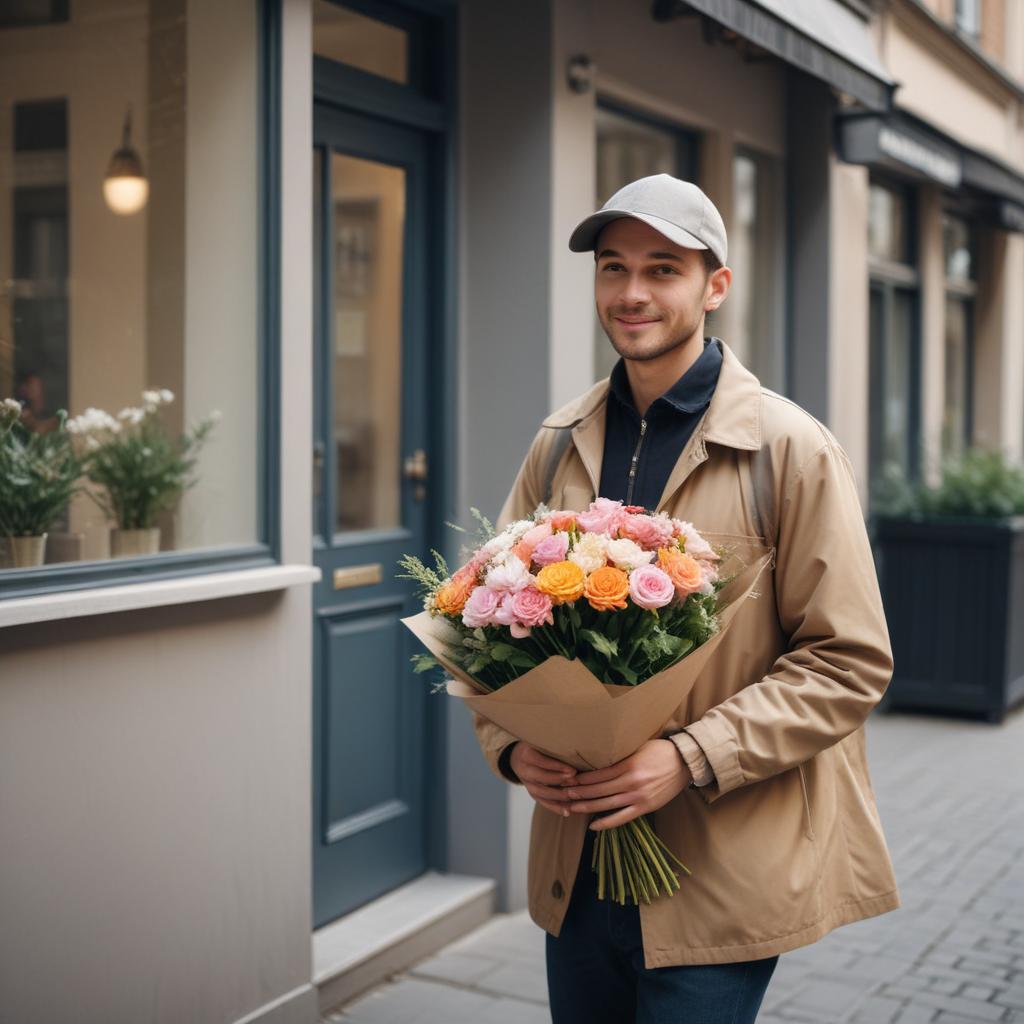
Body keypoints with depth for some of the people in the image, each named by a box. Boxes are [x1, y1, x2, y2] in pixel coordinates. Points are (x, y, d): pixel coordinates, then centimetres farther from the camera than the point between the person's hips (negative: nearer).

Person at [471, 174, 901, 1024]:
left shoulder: (793, 449, -8)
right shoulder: (560, 446, 6)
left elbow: (850, 660, -10)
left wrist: (691, 759, -20)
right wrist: (511, 745, -7)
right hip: (576, 863, 5)